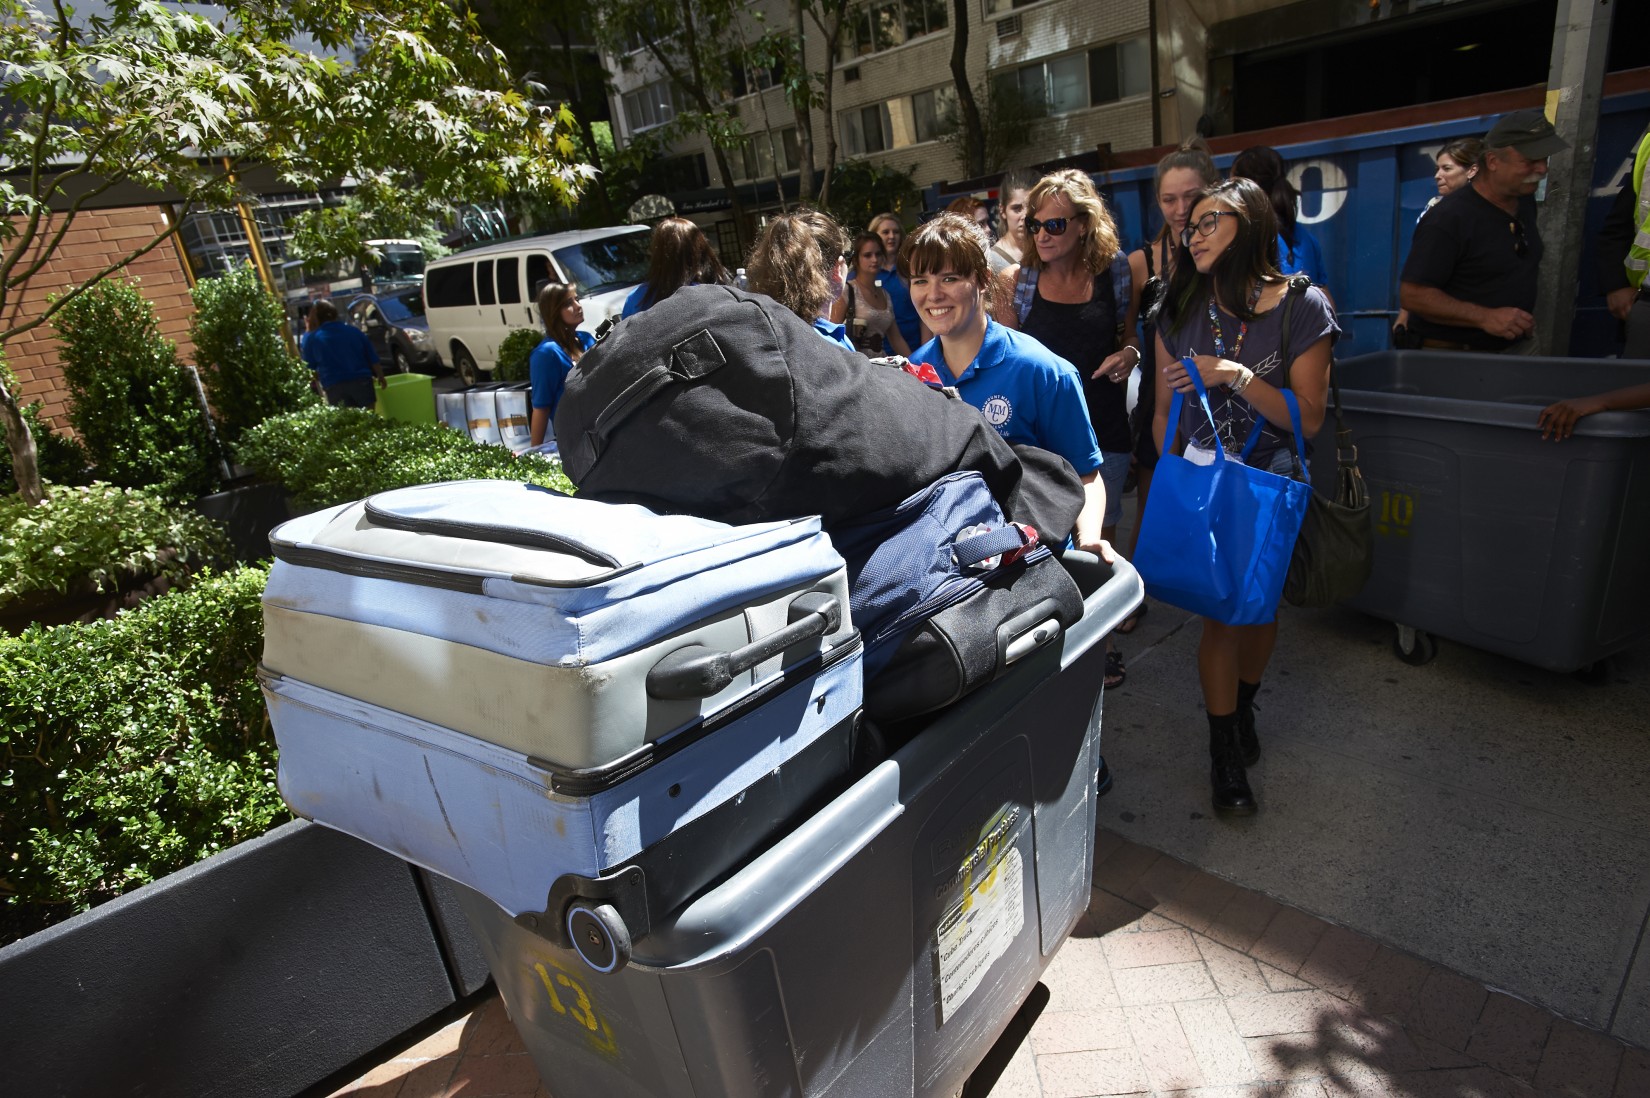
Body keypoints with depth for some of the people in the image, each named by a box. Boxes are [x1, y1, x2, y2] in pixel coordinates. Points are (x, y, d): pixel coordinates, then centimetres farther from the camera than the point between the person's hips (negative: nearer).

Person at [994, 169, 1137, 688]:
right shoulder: (1017, 281, 0)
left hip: (1103, 428, 1)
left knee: (1098, 539, 9)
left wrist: (1129, 354, -7)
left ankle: (1100, 640, 28)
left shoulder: (1114, 276, 2)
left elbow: (1130, 338, 14)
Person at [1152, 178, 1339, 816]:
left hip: (1272, 483, 0)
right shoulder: (1180, 312, -1)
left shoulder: (1301, 307, -9)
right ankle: (1225, 751, 14)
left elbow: (1309, 420, -14)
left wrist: (1237, 377, -23)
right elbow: (1164, 412, 4)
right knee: (1220, 612, -1)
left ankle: (1243, 708, 41)